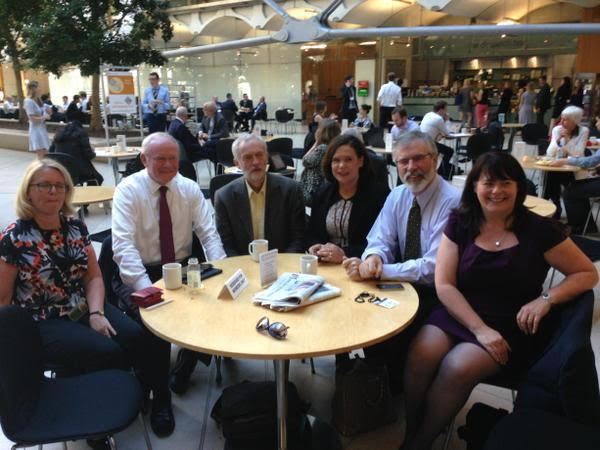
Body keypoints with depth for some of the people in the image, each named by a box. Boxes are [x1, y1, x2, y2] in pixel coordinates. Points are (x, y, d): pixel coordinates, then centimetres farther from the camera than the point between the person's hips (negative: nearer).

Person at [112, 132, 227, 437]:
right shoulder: (128, 190, -9)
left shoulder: (190, 188, 2)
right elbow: (123, 243, -20)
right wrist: (144, 285, -33)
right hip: (143, 274, -3)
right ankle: (160, 398, -8)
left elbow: (208, 233, -1)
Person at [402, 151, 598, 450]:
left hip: (512, 326, -2)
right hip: (458, 314, 2)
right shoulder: (459, 224, 0)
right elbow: (444, 285, -4)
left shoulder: (539, 229, -4)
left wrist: (546, 299, -15)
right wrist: (479, 329, -16)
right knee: (419, 358, -25)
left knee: (457, 368, -27)